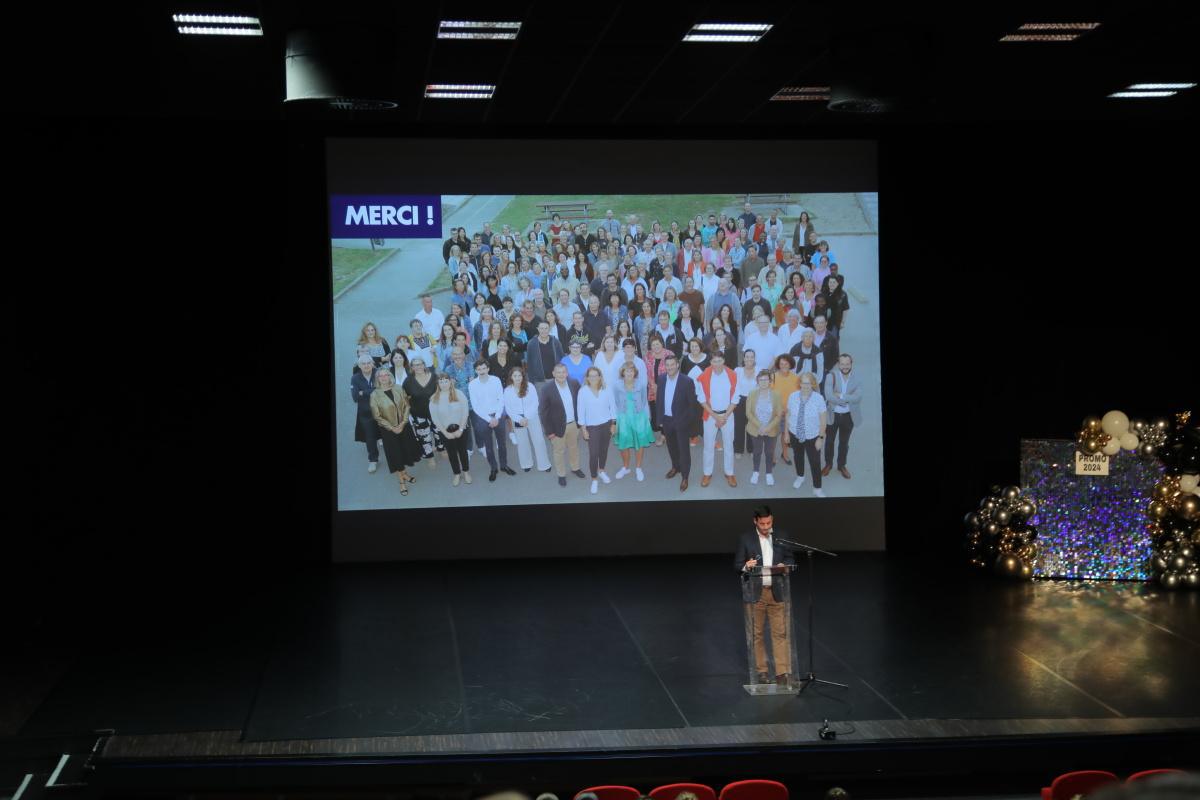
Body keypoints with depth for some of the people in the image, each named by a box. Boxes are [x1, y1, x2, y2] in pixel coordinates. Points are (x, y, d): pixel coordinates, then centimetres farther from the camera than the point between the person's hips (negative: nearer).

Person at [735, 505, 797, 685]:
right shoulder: (745, 539, 0)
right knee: (757, 634, 6)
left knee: (781, 633, -3)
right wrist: (746, 566, -21)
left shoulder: (781, 537, 6)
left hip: (777, 591, 1)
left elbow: (790, 559, 13)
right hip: (755, 592, -1)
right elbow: (737, 564, 1)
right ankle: (761, 671, 16)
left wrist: (784, 565, -9)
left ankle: (783, 672, -1)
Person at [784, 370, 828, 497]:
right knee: (797, 457, 25)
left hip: (812, 436, -3)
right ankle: (800, 477, 52)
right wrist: (786, 432, 4)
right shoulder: (793, 396, -12)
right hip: (795, 434, 3)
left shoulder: (818, 398, -21)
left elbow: (822, 420, -13)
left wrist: (821, 437, -11)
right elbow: (788, 415, 0)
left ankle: (817, 488, 20)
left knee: (815, 462, 2)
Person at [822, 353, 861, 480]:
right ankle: (828, 464, 34)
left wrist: (841, 396, -26)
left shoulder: (856, 379, -9)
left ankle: (842, 465, 35)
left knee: (844, 442, 17)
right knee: (829, 441, 15)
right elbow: (829, 396, -25)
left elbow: (857, 397, -22)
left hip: (848, 416, 1)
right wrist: (847, 400, -21)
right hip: (832, 414, -1)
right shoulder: (832, 376, -15)